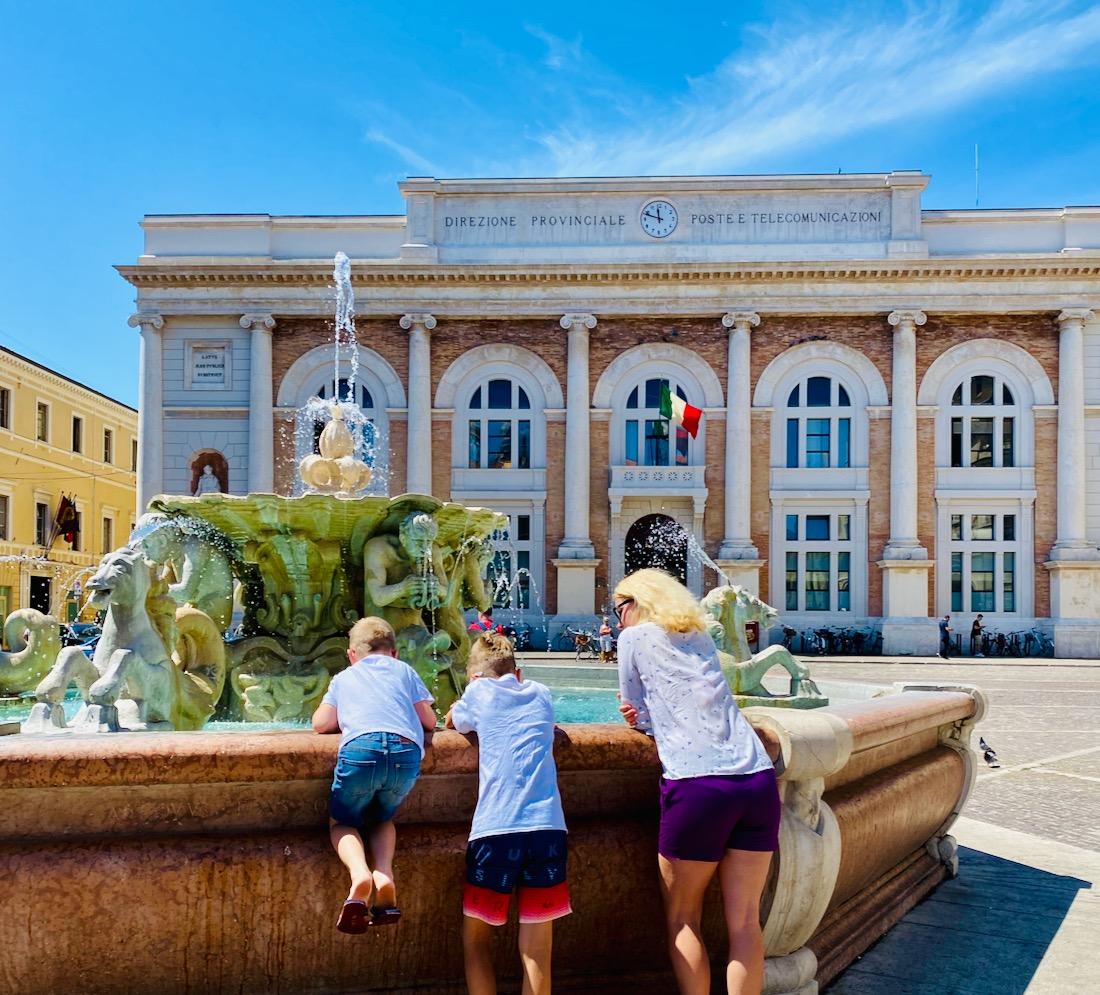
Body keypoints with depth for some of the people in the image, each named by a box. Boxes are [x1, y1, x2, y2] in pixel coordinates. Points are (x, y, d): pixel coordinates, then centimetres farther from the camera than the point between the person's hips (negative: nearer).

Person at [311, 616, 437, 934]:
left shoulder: (343, 678, 29)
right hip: (407, 752, 2)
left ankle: (359, 874, -11)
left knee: (342, 821, 20)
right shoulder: (403, 670, 29)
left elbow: (320, 723, 23)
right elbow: (429, 721, 26)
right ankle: (384, 873, -2)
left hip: (360, 749, -1)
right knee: (383, 818, 27)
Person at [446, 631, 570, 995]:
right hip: (548, 826, 3)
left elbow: (452, 722, 29)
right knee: (536, 949, 6)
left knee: (476, 939, 14)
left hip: (496, 828, -2)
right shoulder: (541, 694, 18)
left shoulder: (479, 692, 10)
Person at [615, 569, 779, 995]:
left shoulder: (635, 637, 9)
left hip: (698, 786, -5)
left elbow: (637, 715, 10)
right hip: (759, 781, 5)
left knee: (682, 919, 11)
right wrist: (649, 714, 16)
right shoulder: (701, 637, 24)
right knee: (745, 919, 8)